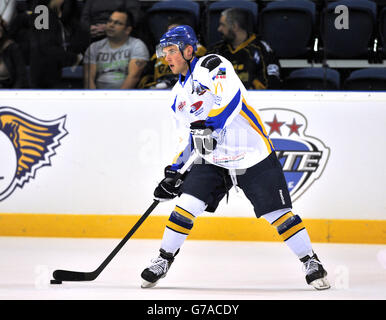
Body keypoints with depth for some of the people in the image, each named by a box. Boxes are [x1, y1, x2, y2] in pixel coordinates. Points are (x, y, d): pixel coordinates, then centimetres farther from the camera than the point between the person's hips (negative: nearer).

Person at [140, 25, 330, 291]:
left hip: (254, 156, -6)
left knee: (278, 214, -5)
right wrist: (173, 172, 12)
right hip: (214, 161, 6)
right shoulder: (179, 95, 11)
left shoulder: (211, 65, -13)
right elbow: (188, 138, 20)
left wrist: (209, 124, -41)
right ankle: (163, 261, 2)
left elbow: (232, 97, -30)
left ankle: (311, 262, 9)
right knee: (186, 205, -11)